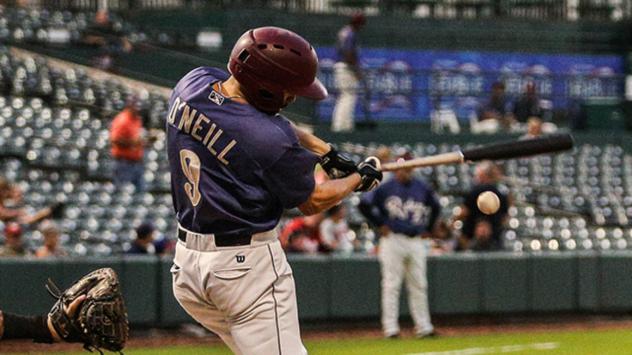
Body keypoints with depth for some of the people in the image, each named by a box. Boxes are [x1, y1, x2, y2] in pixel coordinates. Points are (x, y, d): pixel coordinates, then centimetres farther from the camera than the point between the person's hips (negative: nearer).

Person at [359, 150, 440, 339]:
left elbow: (435, 207, 25)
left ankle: (423, 326, 10)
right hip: (393, 240, -4)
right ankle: (390, 328, -1)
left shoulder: (422, 188, 9)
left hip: (416, 241, 4)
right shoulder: (386, 187, -5)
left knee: (419, 286, 6)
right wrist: (380, 224, -5)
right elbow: (364, 204, -5)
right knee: (391, 285, -3)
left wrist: (428, 229, 18)